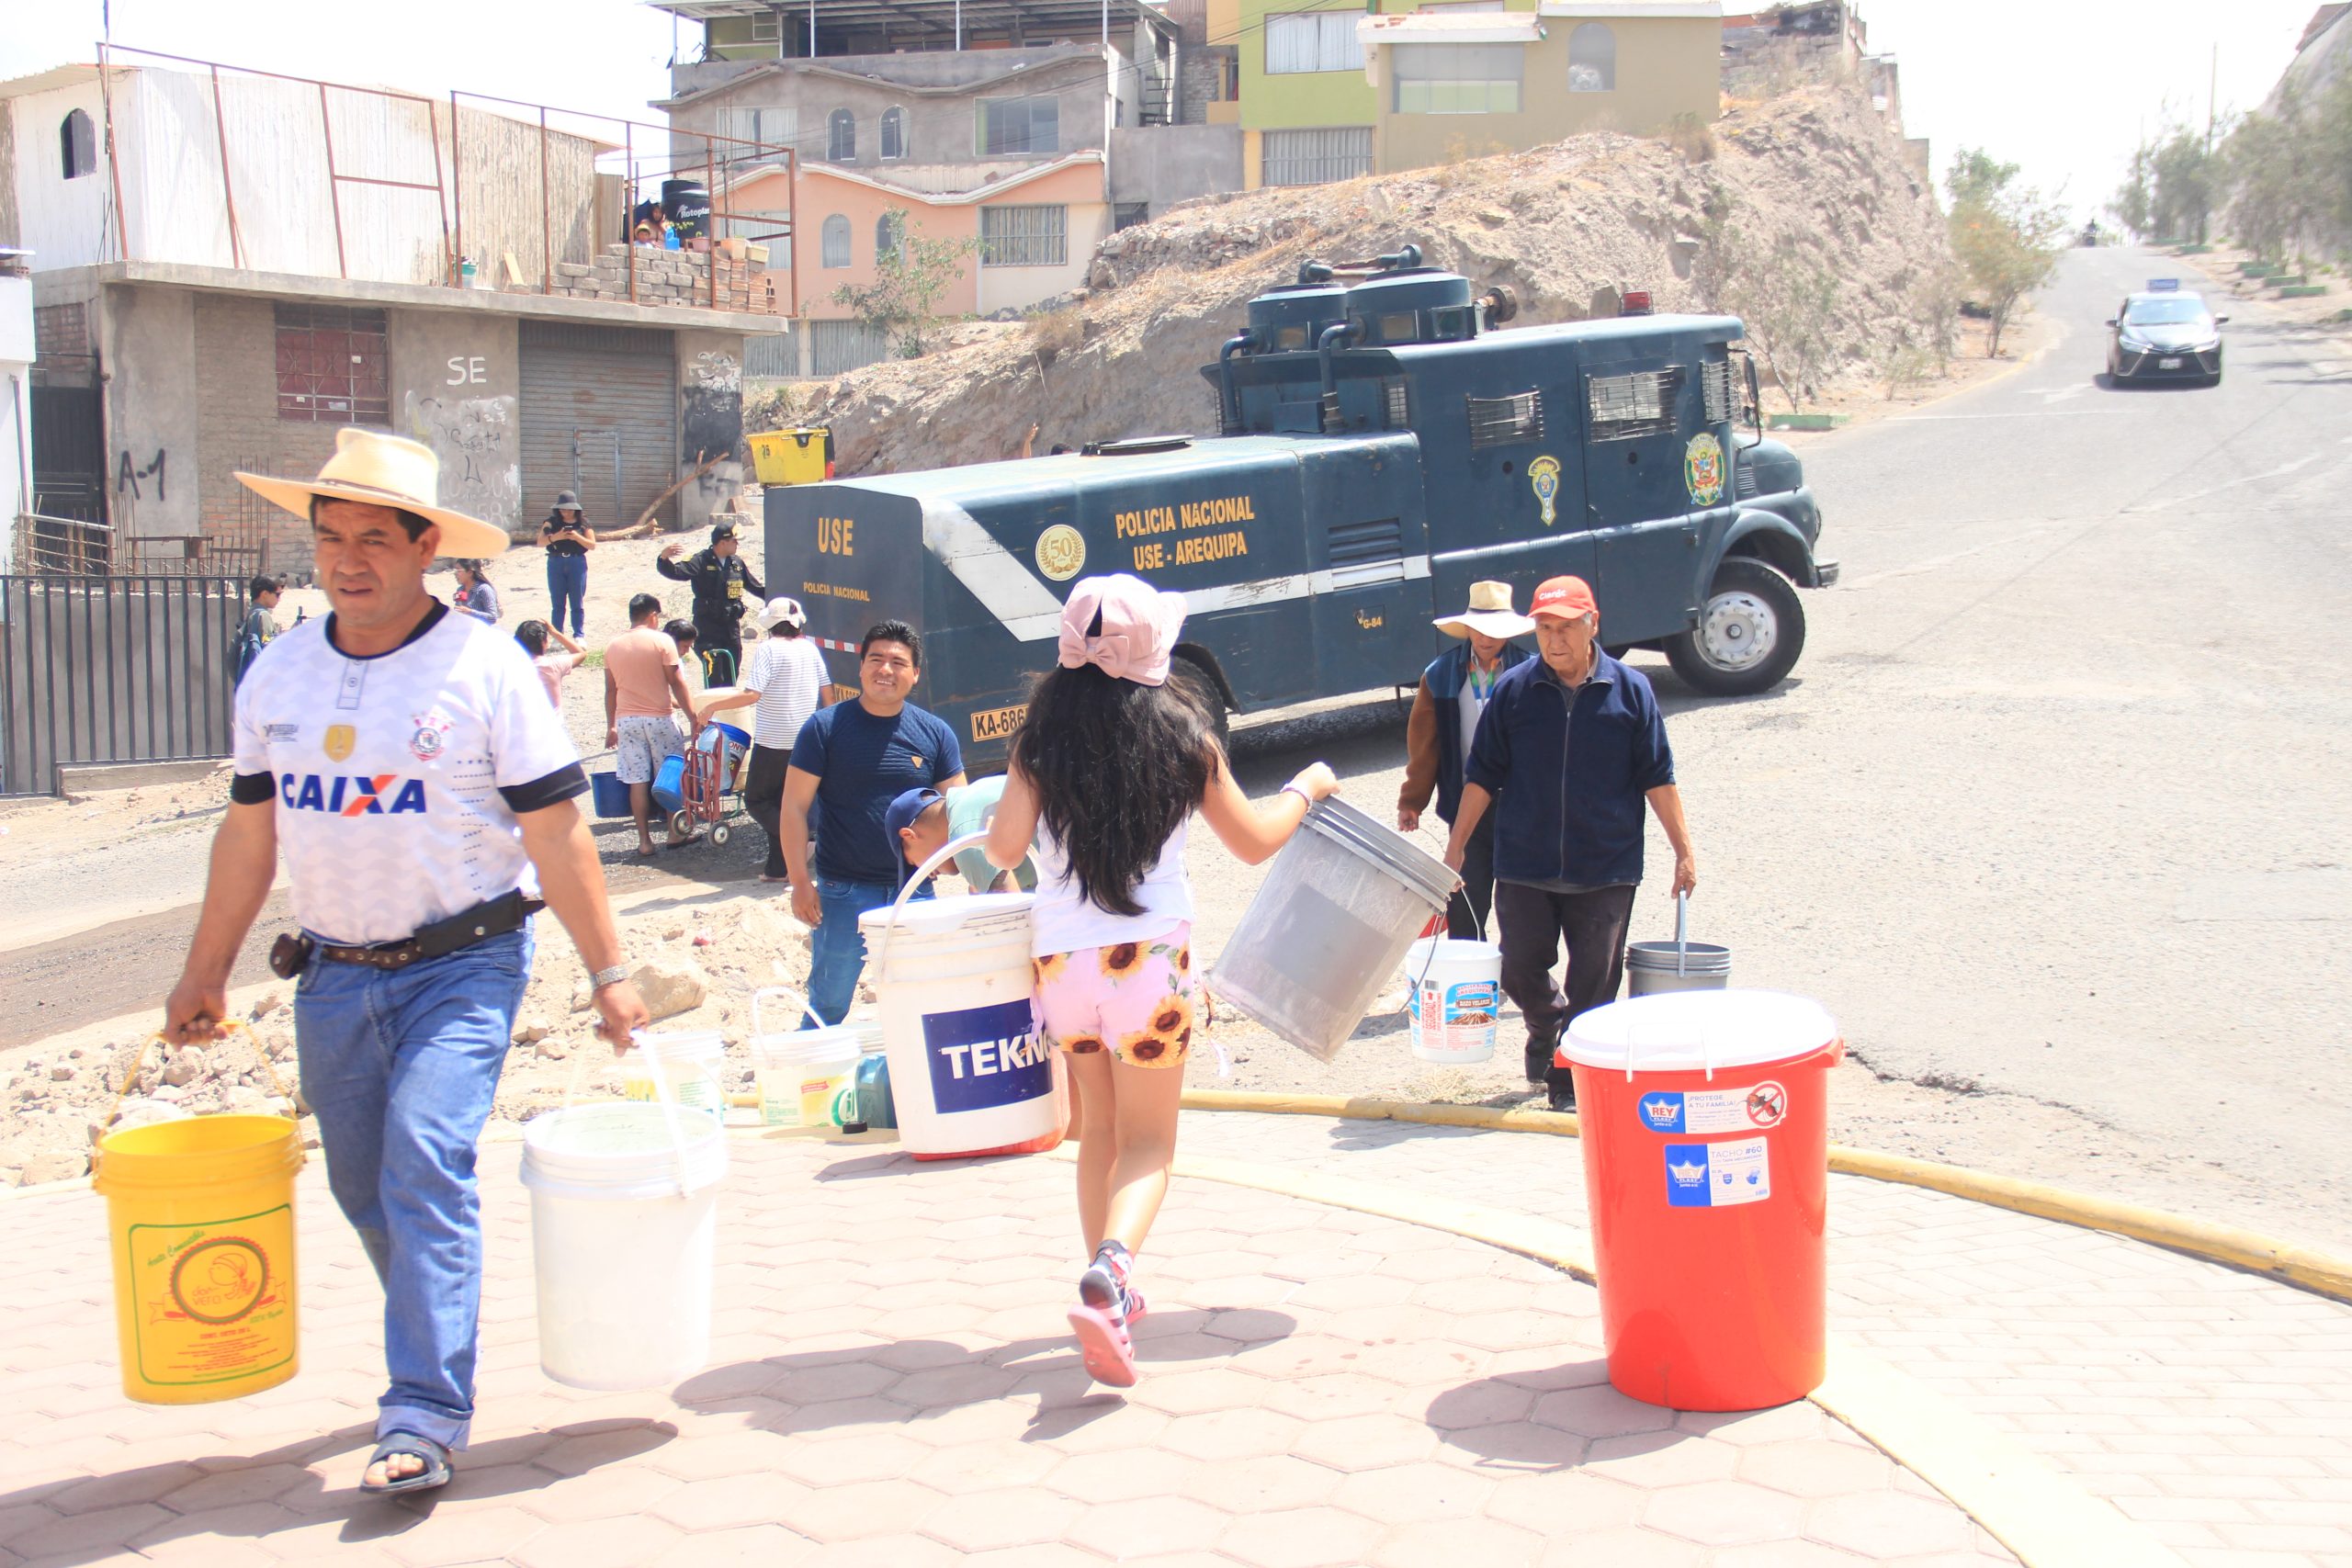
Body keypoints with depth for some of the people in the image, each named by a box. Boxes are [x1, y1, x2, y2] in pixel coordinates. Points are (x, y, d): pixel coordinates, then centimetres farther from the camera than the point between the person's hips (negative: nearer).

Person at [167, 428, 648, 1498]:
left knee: (426, 1163, -17)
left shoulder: (485, 667, -9)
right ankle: (440, 1359, 33)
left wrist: (608, 971, -10)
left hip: (463, 965, -5)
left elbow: (556, 834, -8)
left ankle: (424, 1418, -12)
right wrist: (204, 973, 16)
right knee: (364, 1189, 12)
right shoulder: (277, 674, 5)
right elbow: (251, 829, 14)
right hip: (335, 974, 5)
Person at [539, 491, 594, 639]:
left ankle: (578, 636, 8)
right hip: (556, 564, 1)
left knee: (577, 604, 3)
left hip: (577, 563, -1)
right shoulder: (552, 523, 4)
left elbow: (592, 545, -1)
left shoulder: (583, 523, 2)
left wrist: (577, 537, -17)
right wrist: (554, 537, -22)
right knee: (558, 603, 4)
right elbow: (540, 541, -5)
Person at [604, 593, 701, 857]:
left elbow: (611, 689, 8)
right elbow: (676, 683, -10)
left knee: (637, 781, 3)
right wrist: (693, 717, -7)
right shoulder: (661, 640, -7)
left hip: (626, 720, 3)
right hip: (659, 717, -3)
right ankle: (675, 833, 15)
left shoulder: (613, 646, 5)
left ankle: (644, 840, 4)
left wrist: (611, 726, 16)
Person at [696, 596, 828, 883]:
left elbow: (751, 695, -22)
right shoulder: (810, 649, 6)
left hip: (773, 741, -7)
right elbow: (826, 692, 11)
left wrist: (711, 706, -14)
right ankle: (778, 867, 13)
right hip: (804, 740, 7)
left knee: (756, 798, 6)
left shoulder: (768, 649, -14)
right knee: (782, 800, 14)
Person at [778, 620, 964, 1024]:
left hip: (913, 892, 3)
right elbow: (794, 808, -3)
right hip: (842, 893, -2)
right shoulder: (825, 727, -4)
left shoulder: (935, 733, 3)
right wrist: (800, 882, -10)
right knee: (828, 1005, 6)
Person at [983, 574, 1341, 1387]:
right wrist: (1306, 787, 23)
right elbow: (1254, 841, 5)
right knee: (1148, 1142, 4)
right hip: (1150, 956, -2)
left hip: (1061, 955, 2)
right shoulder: (1182, 735, -3)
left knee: (1099, 1130, 19)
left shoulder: (1041, 739, -2)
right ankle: (1107, 1273, -21)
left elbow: (1005, 848, 1)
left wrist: (989, 813, 23)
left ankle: (1112, 1295, 25)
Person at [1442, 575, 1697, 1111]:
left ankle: (1572, 1078, 18)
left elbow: (1657, 778, 3)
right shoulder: (1512, 690, -1)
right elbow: (1483, 775, 6)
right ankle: (1546, 1028, 39)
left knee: (1594, 982, 2)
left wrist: (1684, 852, 2)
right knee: (1520, 971, 7)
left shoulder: (1631, 690, -1)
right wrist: (1457, 845, 4)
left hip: (1606, 870, -1)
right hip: (1524, 866, 1)